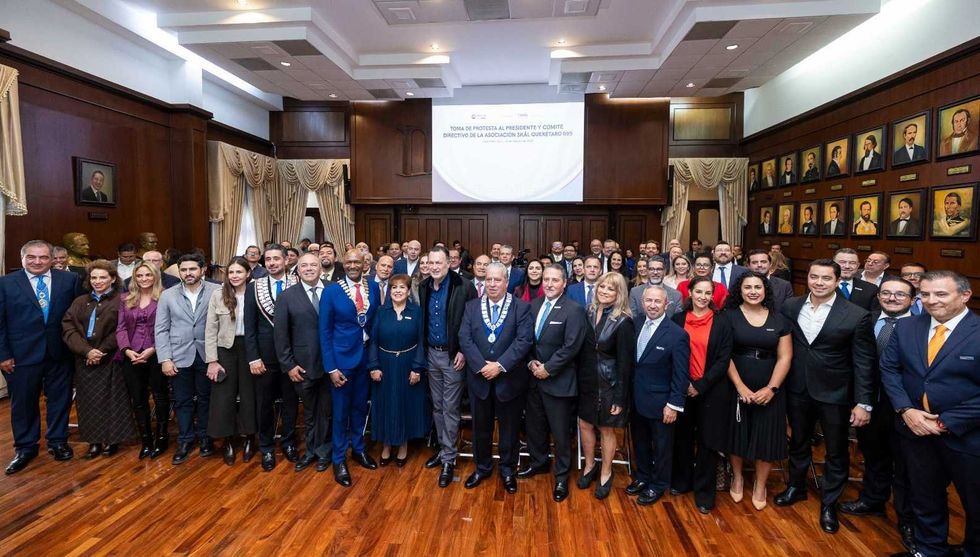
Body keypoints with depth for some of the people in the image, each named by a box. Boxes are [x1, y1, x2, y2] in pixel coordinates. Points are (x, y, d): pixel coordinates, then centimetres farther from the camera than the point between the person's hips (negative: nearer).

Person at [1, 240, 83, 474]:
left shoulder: (69, 279, 0)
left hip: (60, 352, 1)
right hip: (22, 354, 0)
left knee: (59, 399, 11)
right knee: (23, 401, 11)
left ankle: (58, 441, 27)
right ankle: (25, 447, 27)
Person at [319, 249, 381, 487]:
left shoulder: (373, 288, -1)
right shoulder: (331, 292, -10)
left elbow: (377, 321, 6)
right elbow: (324, 331, -9)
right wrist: (331, 367, -13)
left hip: (367, 356, 3)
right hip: (342, 357, -3)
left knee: (360, 406, 19)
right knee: (341, 410, 9)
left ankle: (358, 448, 40)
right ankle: (339, 459, 28)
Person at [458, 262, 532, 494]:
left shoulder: (522, 308, -5)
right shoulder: (472, 306, 3)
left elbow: (523, 341, -14)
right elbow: (465, 339, -6)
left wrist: (500, 365, -21)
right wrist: (481, 366, -17)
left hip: (509, 379, -2)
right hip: (479, 378, 2)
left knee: (509, 427, 12)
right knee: (480, 426, 16)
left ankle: (508, 469, 33)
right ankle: (482, 467, 37)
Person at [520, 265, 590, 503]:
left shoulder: (574, 310, -13)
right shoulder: (533, 305, 6)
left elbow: (571, 347, -18)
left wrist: (547, 368, -16)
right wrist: (530, 362, -6)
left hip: (558, 381, -5)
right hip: (534, 376, 6)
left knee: (560, 431, 7)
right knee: (534, 425, 19)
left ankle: (561, 476, 26)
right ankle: (538, 462, 42)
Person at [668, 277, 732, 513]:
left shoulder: (722, 322, -3)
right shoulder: (678, 319, 1)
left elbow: (723, 360, -6)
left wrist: (701, 385, -12)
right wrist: (685, 383, -9)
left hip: (711, 390, -2)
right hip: (683, 388, 2)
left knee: (708, 441, 6)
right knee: (682, 436, 13)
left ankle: (704, 492, 22)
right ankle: (681, 480, 33)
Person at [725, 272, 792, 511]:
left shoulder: (779, 320, 3)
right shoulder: (729, 316, -5)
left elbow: (785, 357, 0)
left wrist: (771, 388, -9)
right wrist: (740, 386, -14)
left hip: (769, 391, 2)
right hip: (736, 389, -2)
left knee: (766, 437, 9)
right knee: (737, 435, 10)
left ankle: (760, 485, 30)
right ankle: (737, 478, 33)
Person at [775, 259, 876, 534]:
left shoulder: (857, 316, -13)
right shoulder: (790, 307, -4)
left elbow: (863, 363, -10)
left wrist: (863, 403, -11)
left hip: (835, 394, -2)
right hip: (797, 390, 3)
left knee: (836, 451, 14)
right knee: (798, 443, 21)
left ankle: (829, 503, 33)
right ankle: (796, 487, 42)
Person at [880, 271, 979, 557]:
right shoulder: (905, 326, -1)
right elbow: (889, 369, 2)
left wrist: (947, 423, -17)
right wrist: (906, 410, -10)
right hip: (916, 429, 3)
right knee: (925, 498, 20)